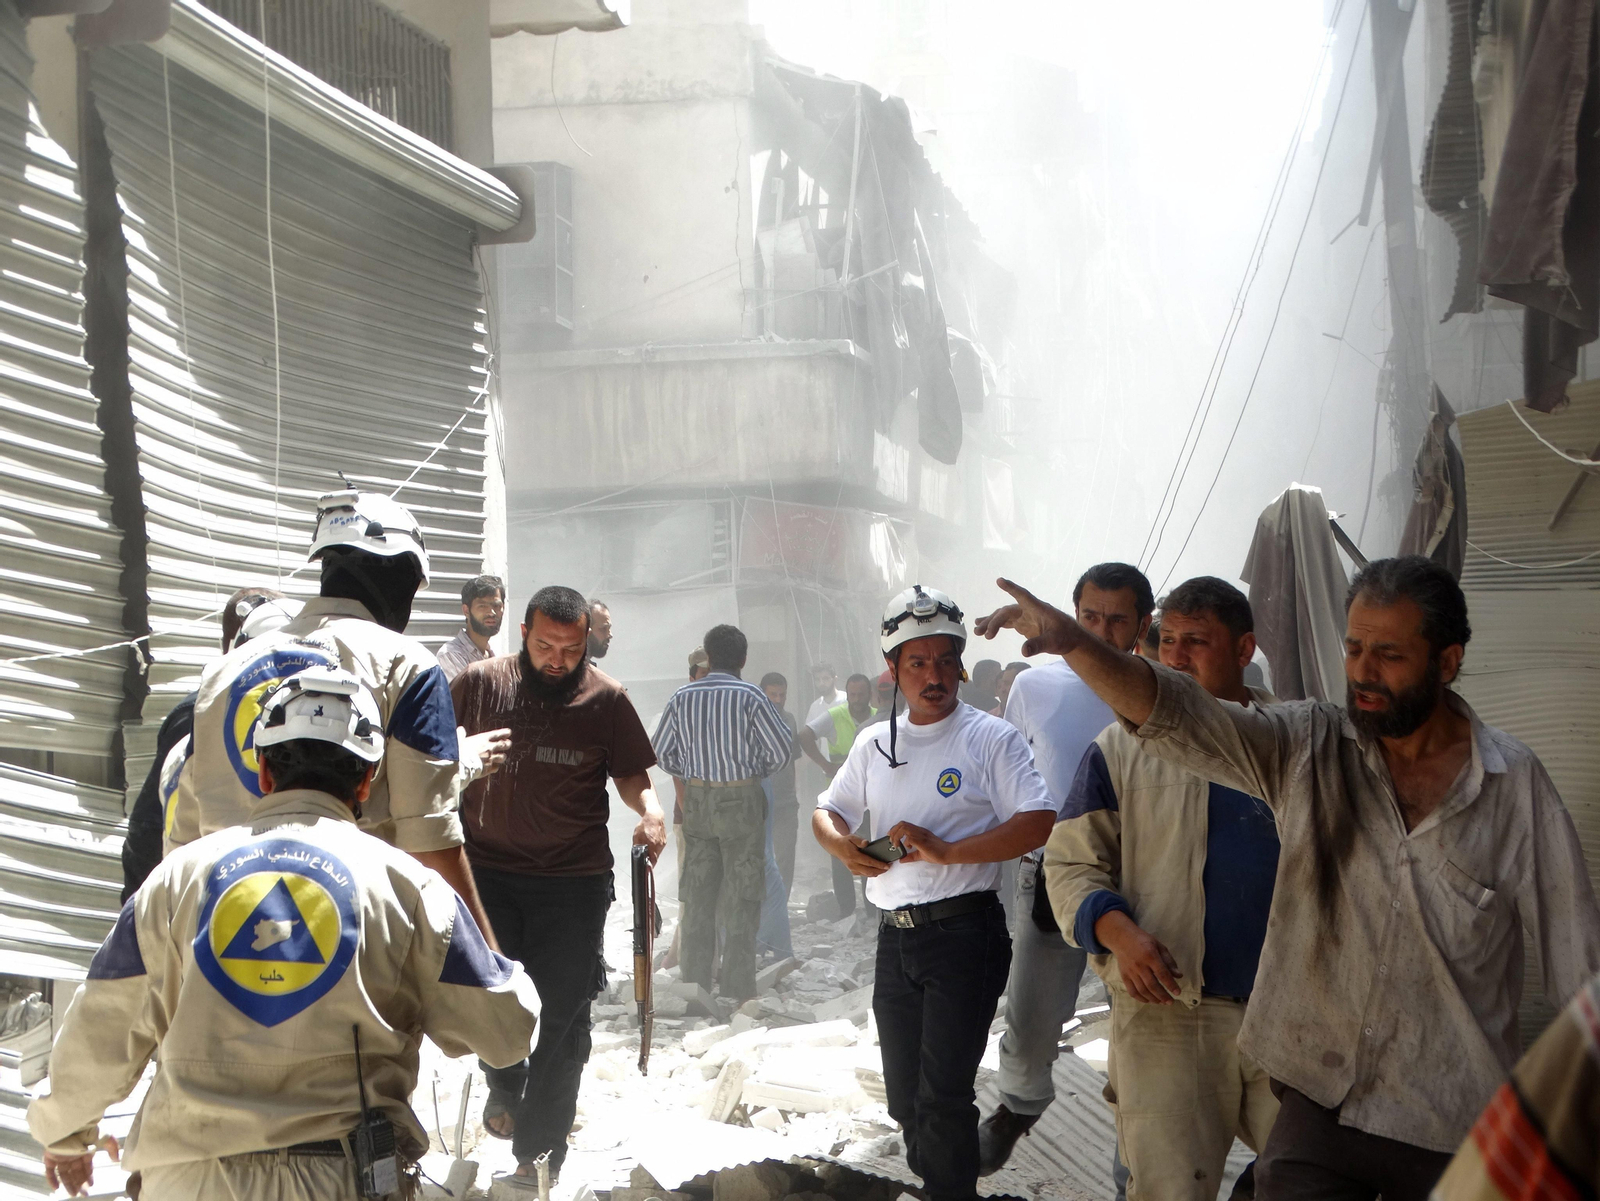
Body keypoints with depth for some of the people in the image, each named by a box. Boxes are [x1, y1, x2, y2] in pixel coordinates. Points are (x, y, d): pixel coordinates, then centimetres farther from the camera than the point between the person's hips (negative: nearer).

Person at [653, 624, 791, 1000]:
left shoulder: (681, 697, 2)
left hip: (696, 799, 4)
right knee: (742, 898, 2)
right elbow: (781, 748, -8)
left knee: (697, 897, 11)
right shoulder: (749, 696, -9)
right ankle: (737, 990, 2)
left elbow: (661, 752, 7)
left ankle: (695, 984, 14)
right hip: (741, 799, -3)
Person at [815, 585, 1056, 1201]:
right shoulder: (873, 744, 13)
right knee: (905, 1098, 13)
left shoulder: (990, 738, -5)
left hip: (964, 935, -6)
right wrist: (843, 846, -1)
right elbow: (827, 811, 23)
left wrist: (945, 851, -21)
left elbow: (1039, 822, -14)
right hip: (894, 937, 6)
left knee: (943, 1098, -9)